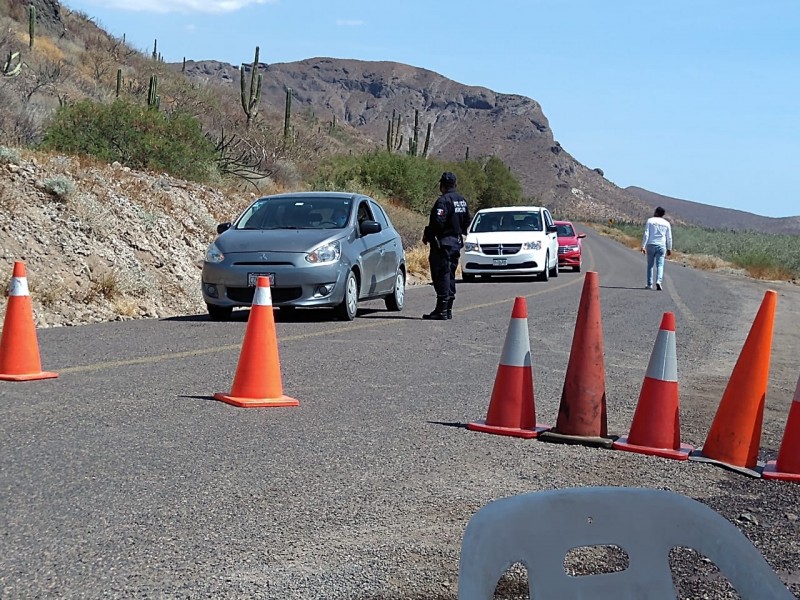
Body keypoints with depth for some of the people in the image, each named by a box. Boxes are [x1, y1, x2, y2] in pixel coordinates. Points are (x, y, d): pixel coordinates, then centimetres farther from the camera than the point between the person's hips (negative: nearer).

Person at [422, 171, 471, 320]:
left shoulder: (443, 201, -17)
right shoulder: (462, 201, 13)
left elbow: (437, 223, -24)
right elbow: (466, 222, 19)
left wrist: (427, 235, -10)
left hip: (443, 242, -9)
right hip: (457, 243, 9)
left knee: (442, 276, -7)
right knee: (450, 275, 14)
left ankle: (441, 310, -8)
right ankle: (448, 309, 17)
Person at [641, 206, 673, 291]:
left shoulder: (650, 221, 1)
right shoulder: (666, 223, 7)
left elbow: (646, 234, -6)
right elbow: (669, 238, 8)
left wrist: (643, 246, -6)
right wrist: (669, 249, 17)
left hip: (651, 245, -1)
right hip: (661, 246, 1)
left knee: (650, 265, 10)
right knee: (660, 265, -1)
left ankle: (649, 284, 12)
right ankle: (658, 281, -23)